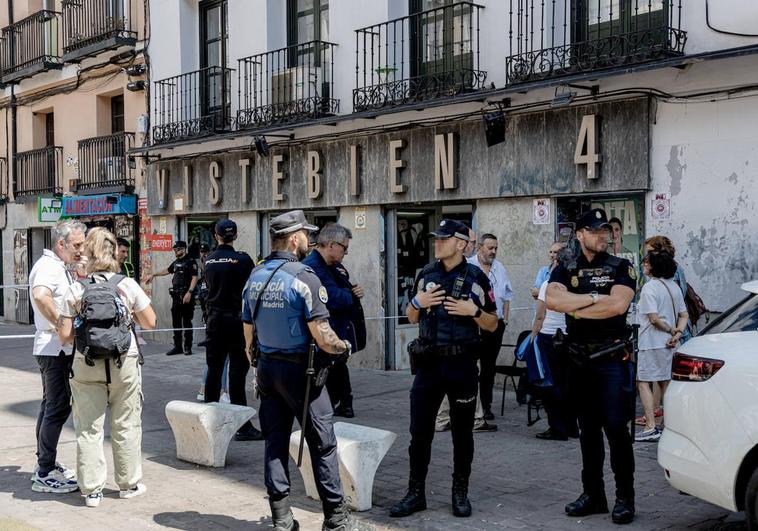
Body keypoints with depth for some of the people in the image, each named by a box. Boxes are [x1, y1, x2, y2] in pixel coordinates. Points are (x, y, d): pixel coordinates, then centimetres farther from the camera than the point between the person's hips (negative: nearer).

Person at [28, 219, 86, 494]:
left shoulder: (58, 267, 15)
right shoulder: (48, 266, -17)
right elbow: (40, 296, -37)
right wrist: (62, 326, -28)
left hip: (56, 349, 11)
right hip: (55, 348, -11)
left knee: (51, 406, 17)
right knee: (58, 408, -8)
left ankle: (45, 463, 28)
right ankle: (44, 475, -3)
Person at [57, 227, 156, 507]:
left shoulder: (75, 290, -5)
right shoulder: (128, 285, -6)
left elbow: (65, 336, -5)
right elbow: (150, 322, 0)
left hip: (86, 366, 0)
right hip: (124, 363, 0)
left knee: (88, 427, 8)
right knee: (126, 425, 12)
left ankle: (91, 489, 11)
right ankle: (128, 484, 23)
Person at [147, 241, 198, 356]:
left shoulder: (190, 262, -7)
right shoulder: (176, 262, 17)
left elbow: (195, 278, -15)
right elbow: (167, 270, 35)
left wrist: (189, 292, -23)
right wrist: (153, 275, 36)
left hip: (186, 296, -8)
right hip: (176, 296, 8)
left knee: (187, 322, -3)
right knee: (176, 323, 8)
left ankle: (188, 347, 2)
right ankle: (177, 347, 14)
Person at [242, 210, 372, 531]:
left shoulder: (255, 277, 7)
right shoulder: (304, 277, -16)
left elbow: (249, 332, 14)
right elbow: (323, 338, -20)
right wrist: (345, 347, 0)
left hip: (266, 369, 7)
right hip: (298, 369, -7)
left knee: (275, 442, 11)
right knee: (322, 444, 2)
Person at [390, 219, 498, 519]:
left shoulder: (476, 277, -3)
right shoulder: (426, 274, 8)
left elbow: (492, 325, 0)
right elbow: (412, 318, 15)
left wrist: (473, 311, -17)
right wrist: (417, 302, -5)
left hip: (462, 365, -3)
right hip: (429, 363, 3)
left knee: (462, 433, 8)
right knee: (419, 432, 4)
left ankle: (460, 492, 21)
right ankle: (415, 493, 13)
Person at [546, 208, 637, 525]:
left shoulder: (622, 268, 1)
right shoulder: (566, 270, 9)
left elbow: (618, 305, -17)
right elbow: (551, 299, -12)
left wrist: (575, 308, -10)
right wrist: (594, 298, -14)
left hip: (612, 358, -3)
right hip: (579, 359, 4)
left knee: (616, 428, -6)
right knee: (588, 429, 11)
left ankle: (625, 497, 3)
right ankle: (593, 494, 20)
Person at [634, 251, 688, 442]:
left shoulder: (649, 287, -15)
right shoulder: (674, 286, 11)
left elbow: (654, 318, -21)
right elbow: (684, 315, 10)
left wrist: (672, 331, -9)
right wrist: (677, 333, -3)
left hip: (651, 343, -9)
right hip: (669, 343, 9)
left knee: (644, 383, -7)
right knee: (663, 382, 18)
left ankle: (651, 428, -14)